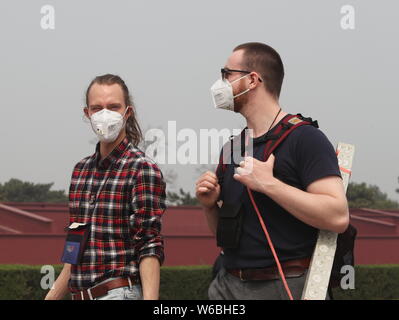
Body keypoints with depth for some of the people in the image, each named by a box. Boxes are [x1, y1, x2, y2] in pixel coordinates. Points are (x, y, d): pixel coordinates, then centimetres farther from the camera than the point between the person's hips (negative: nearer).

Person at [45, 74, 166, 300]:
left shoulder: (143, 169, -8)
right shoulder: (81, 170, 14)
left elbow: (150, 247, -14)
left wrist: (150, 298, -25)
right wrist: (52, 297, 17)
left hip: (120, 292, -7)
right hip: (81, 295, 7)